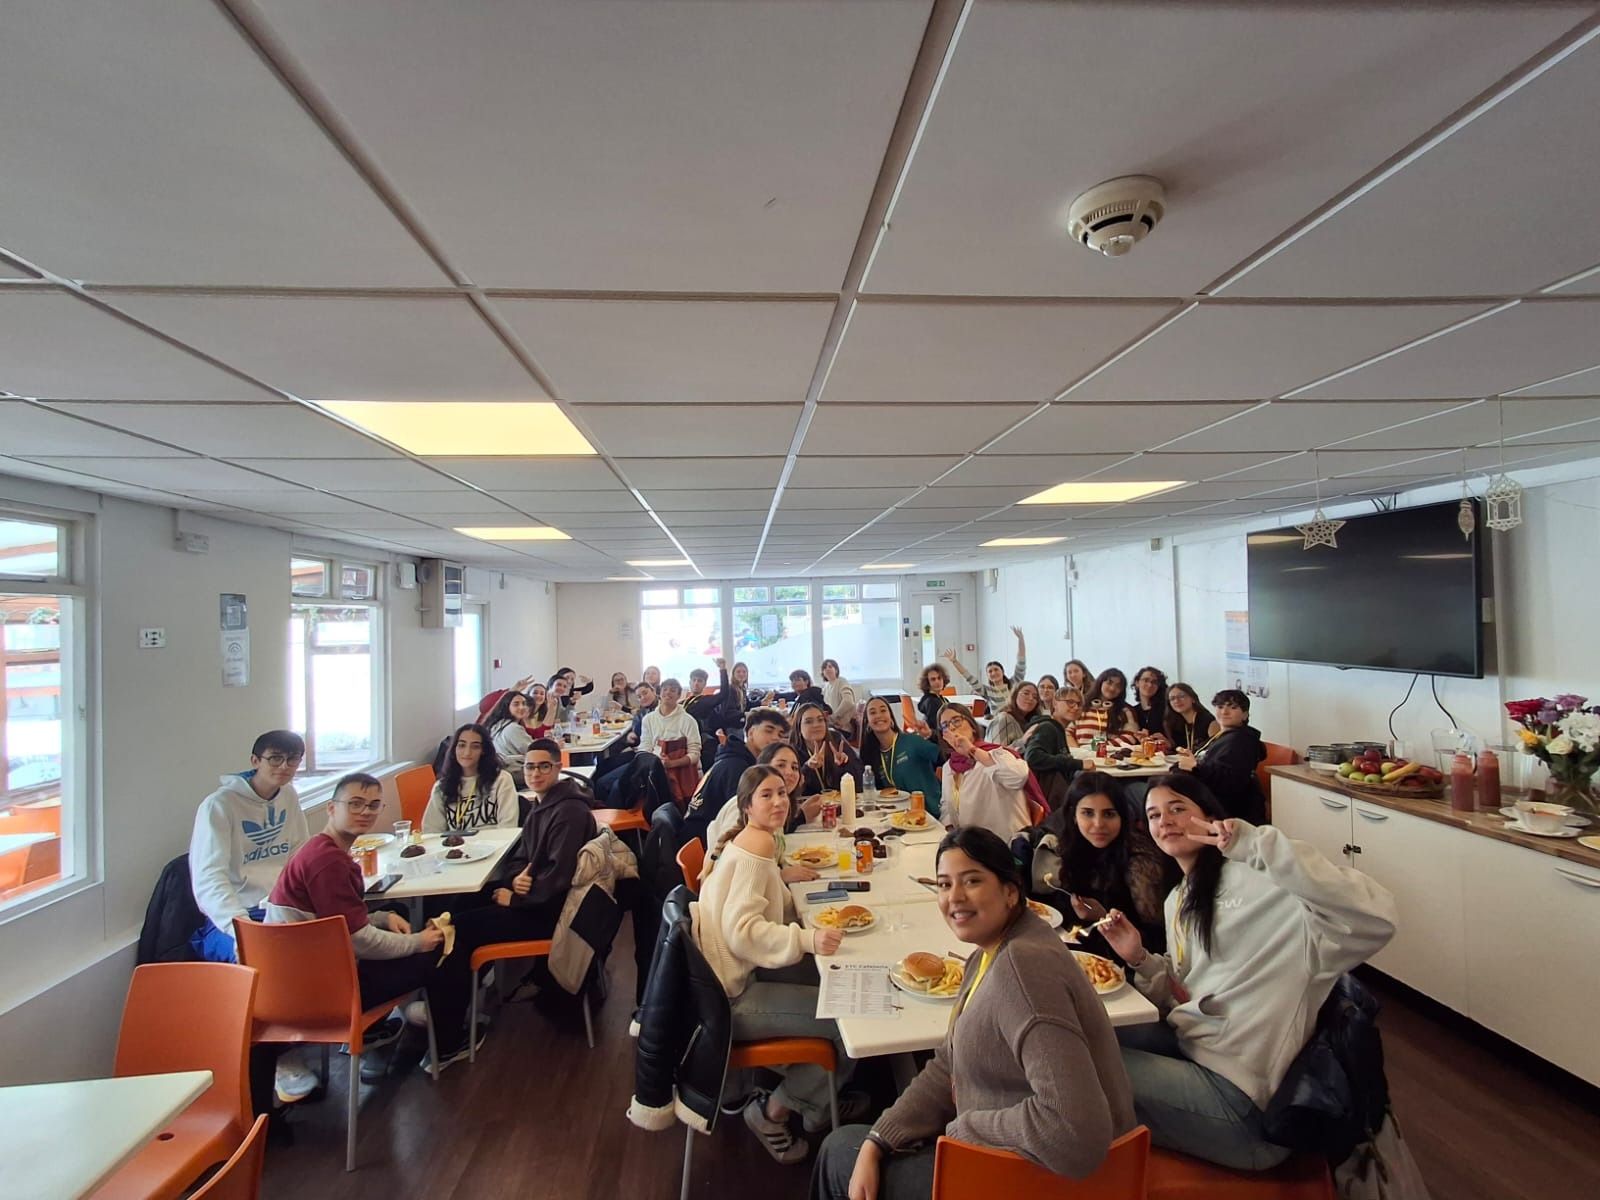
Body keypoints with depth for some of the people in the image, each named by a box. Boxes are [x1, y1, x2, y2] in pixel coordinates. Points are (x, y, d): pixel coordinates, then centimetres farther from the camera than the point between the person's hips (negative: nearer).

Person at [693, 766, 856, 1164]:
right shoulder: (759, 841, -20)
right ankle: (773, 1111, 10)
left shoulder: (747, 839, 10)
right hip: (733, 996, -10)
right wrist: (807, 938, -34)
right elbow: (741, 930, -28)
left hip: (740, 972, 10)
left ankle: (816, 1101, 27)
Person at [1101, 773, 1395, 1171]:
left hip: (1237, 1096, -8)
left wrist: (1257, 843, -36)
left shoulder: (1254, 878, -16)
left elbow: (1376, 919, -32)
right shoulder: (1177, 900, 13)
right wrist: (1141, 960, -2)